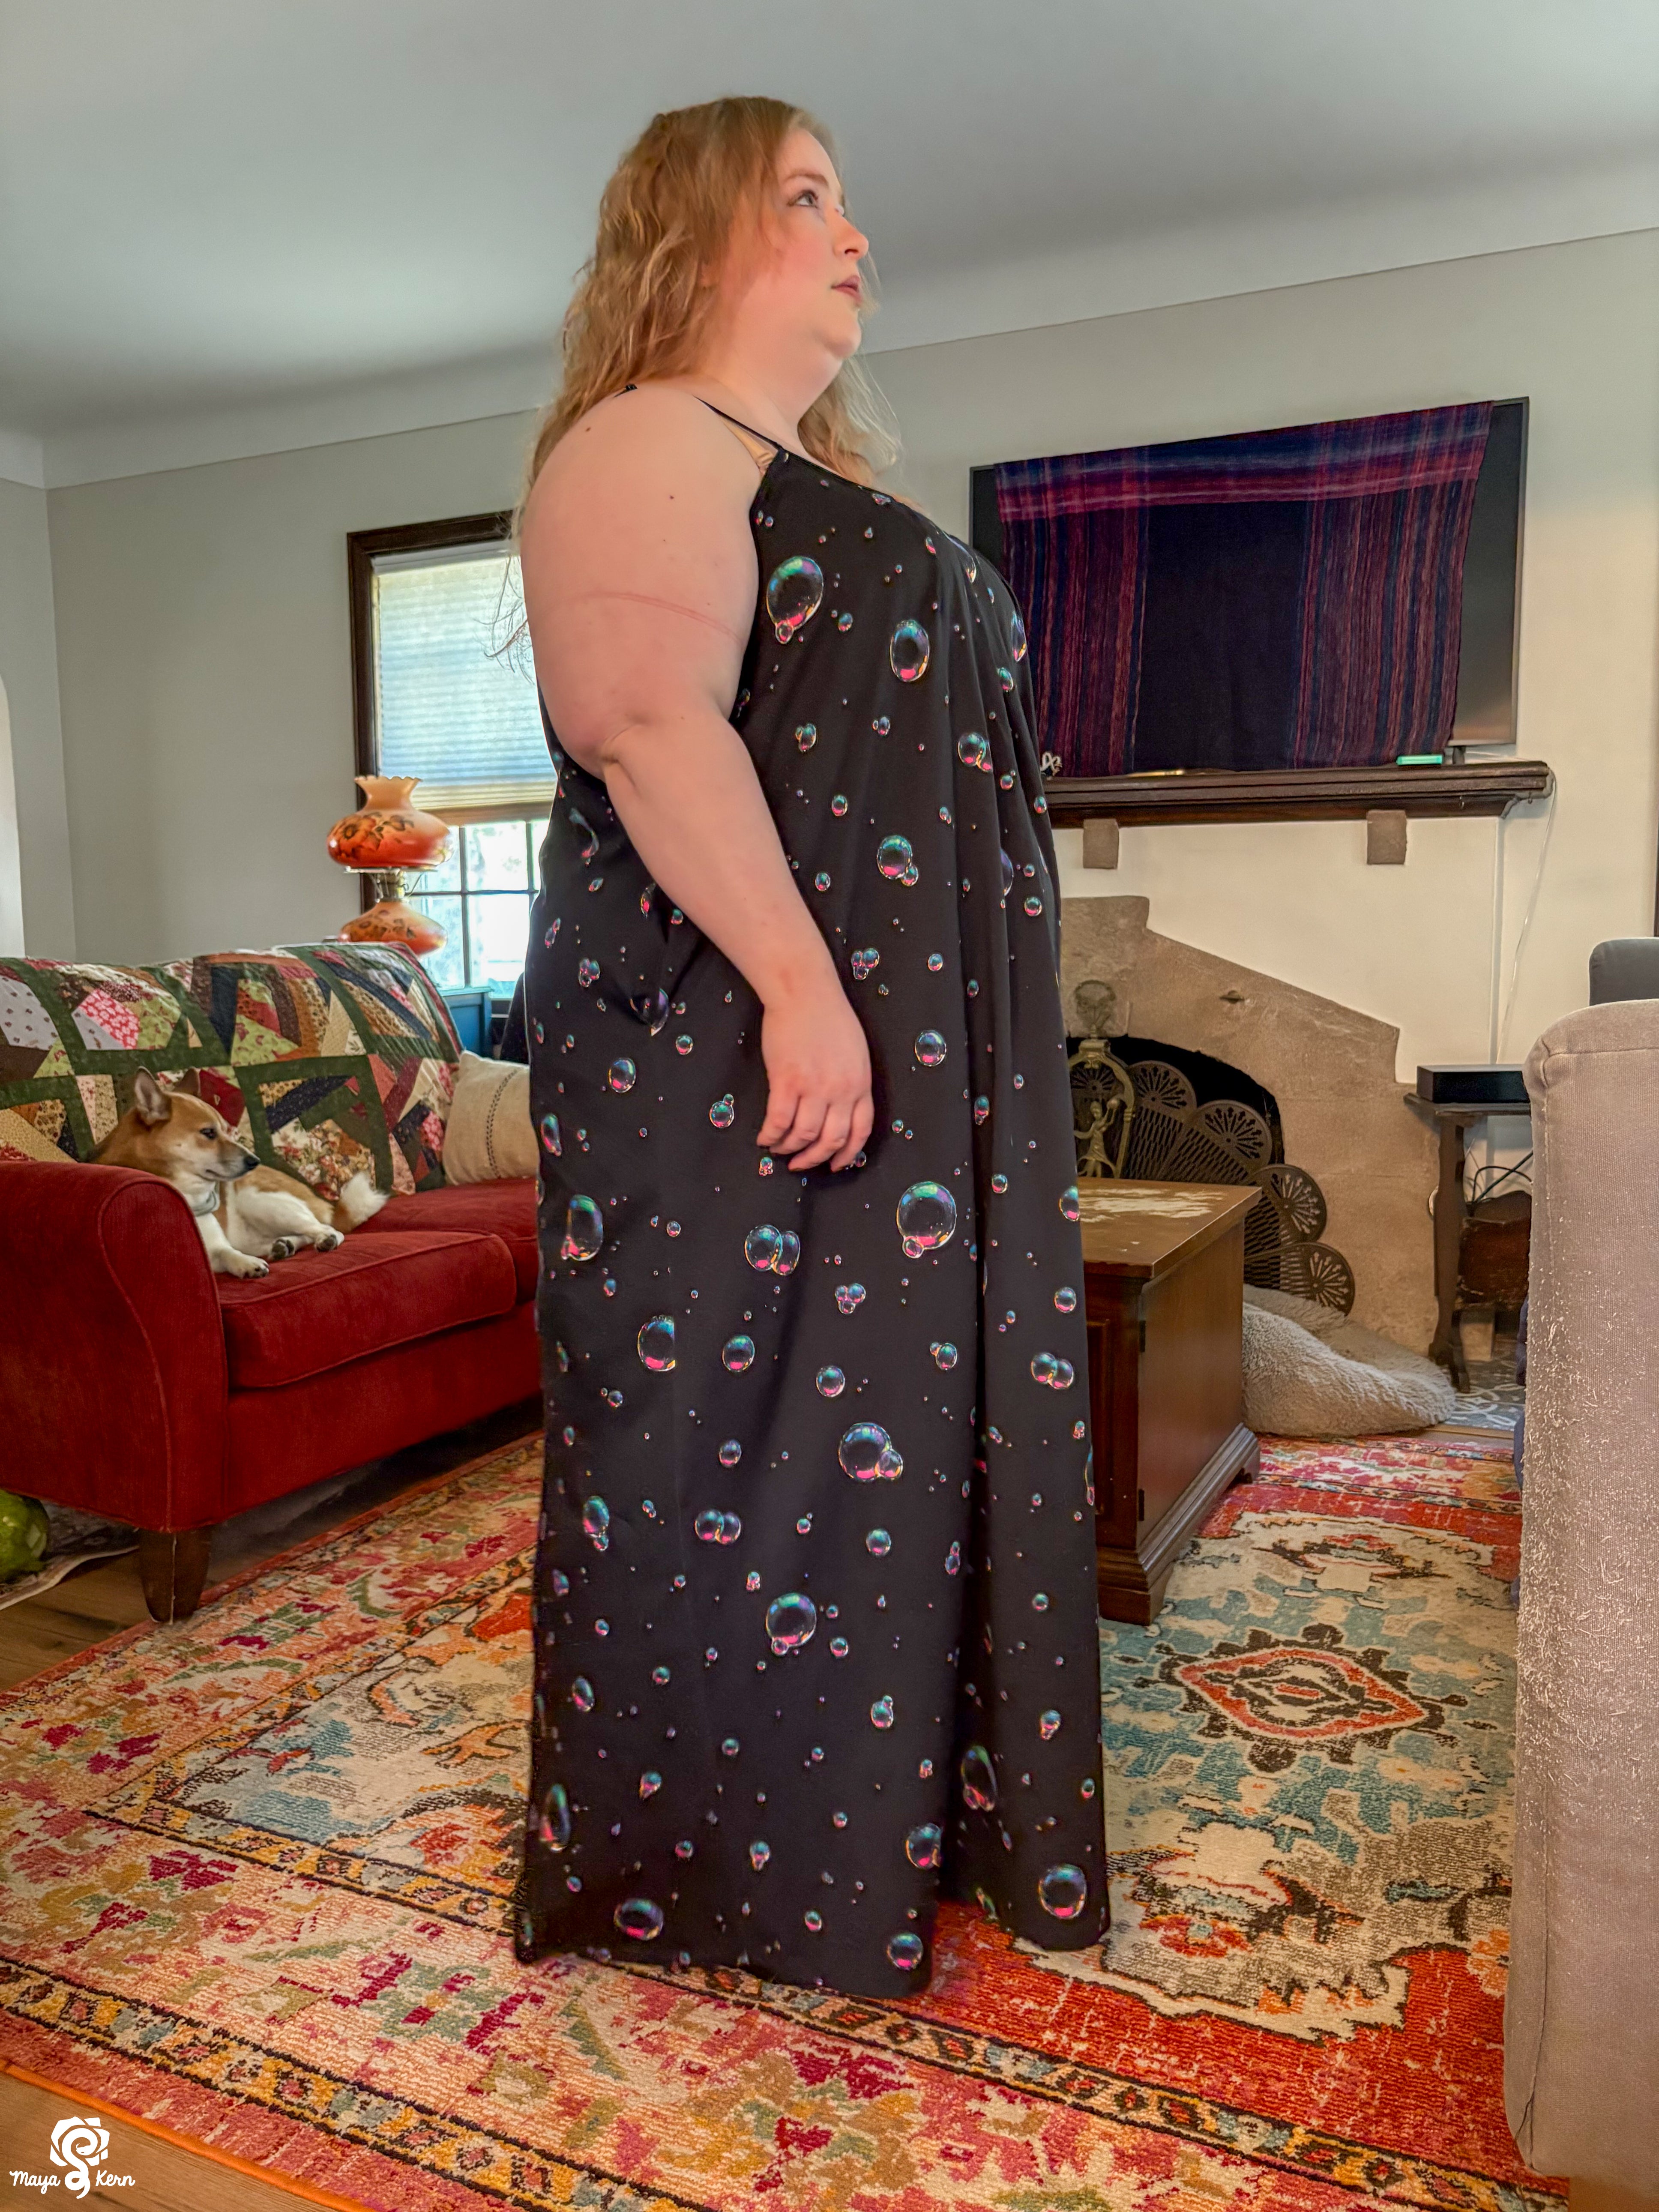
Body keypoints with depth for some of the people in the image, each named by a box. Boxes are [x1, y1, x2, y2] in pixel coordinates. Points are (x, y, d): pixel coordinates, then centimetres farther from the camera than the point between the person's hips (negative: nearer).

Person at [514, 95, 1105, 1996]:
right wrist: (798, 975, -27)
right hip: (741, 1053, -10)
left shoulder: (813, 486, 25)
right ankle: (716, 1873, 16)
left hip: (904, 1055, 10)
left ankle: (893, 1812, 30)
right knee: (742, 1439, -2)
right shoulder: (644, 445, -6)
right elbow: (647, 721, -21)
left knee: (894, 1422, 14)